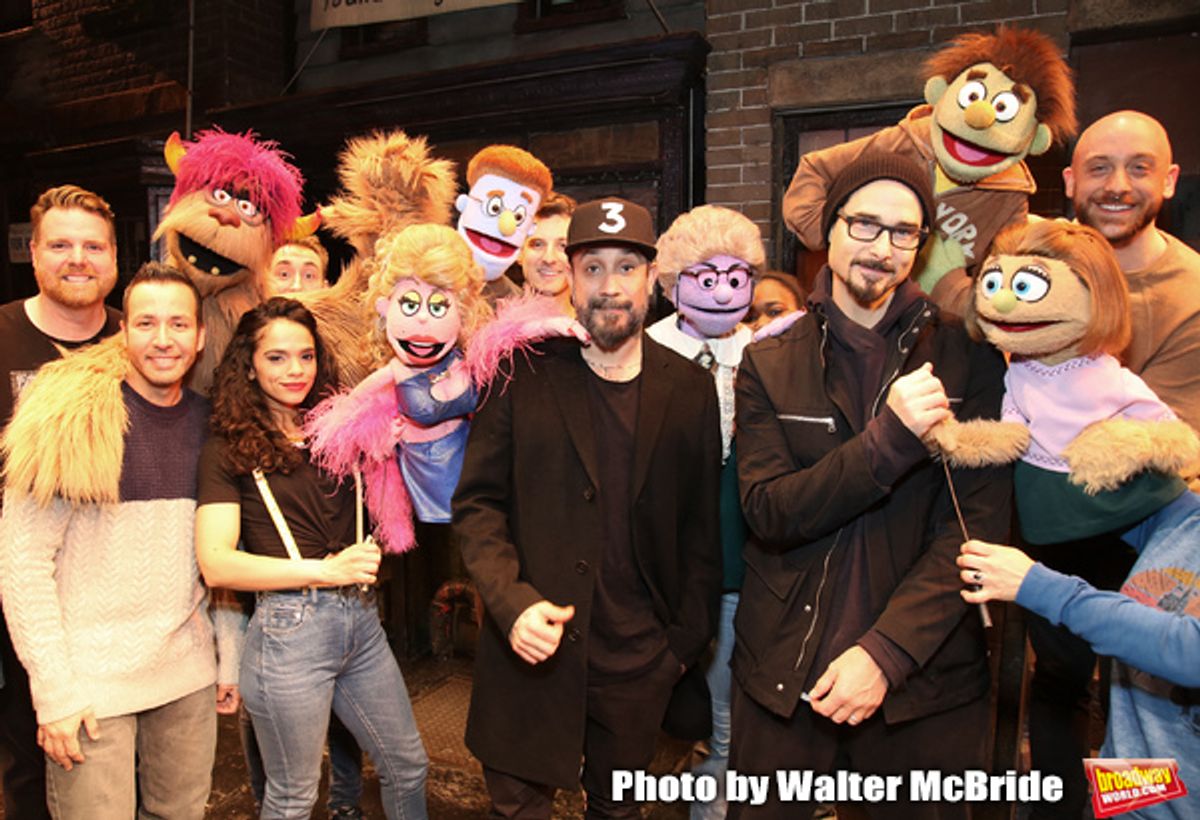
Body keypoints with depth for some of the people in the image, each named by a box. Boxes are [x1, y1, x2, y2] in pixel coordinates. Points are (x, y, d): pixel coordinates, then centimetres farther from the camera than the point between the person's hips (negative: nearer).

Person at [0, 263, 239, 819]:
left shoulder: (209, 423, 4)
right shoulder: (72, 417, -10)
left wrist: (230, 658, 9)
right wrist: (55, 690, -13)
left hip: (188, 673, 4)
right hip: (91, 680, -4)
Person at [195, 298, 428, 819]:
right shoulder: (229, 449, -4)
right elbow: (216, 564, -12)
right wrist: (325, 569, -16)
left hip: (361, 620, 5)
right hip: (289, 628, -5)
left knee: (408, 767, 17)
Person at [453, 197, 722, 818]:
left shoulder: (689, 389, 0)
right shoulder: (525, 376, -5)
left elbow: (701, 527, 5)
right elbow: (476, 503, -3)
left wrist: (685, 643, 3)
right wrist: (511, 603, -17)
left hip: (638, 664, 2)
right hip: (533, 650, -1)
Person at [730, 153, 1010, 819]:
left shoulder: (968, 358, -2)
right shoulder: (768, 364, 0)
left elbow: (978, 523, -8)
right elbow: (768, 512, -10)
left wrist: (886, 651, -16)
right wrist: (889, 438, -22)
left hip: (923, 680, 0)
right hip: (783, 677, 1)